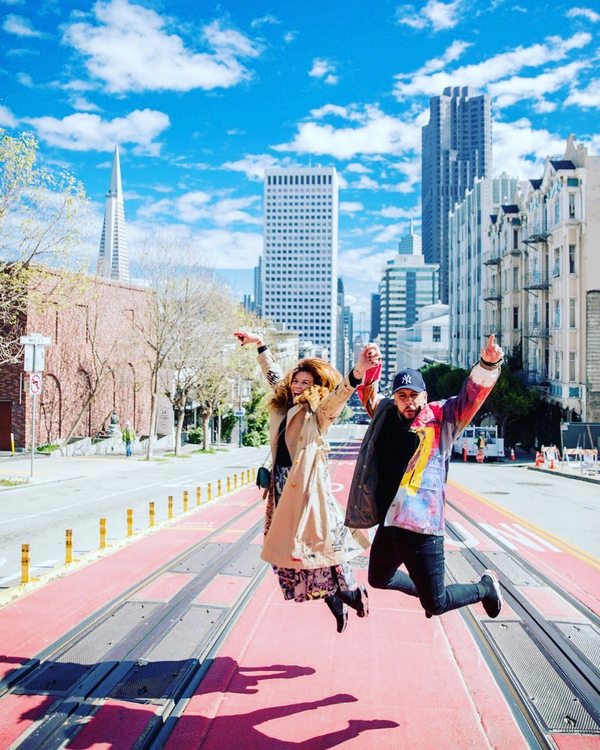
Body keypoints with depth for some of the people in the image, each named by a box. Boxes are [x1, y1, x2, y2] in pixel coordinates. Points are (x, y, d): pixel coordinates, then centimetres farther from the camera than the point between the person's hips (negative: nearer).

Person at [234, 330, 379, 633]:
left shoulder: (318, 413, -5)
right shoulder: (285, 406, 14)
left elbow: (340, 392, -25)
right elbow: (274, 376, 29)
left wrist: (358, 370, -45)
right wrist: (259, 344, 33)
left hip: (308, 486, -7)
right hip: (282, 485, 7)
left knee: (321, 542, -8)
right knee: (284, 548, 8)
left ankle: (352, 592, 17)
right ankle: (335, 603, 20)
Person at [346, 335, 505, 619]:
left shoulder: (441, 418, -4)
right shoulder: (387, 415, 9)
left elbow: (473, 393, -14)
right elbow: (369, 395, 18)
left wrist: (487, 364, -33)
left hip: (422, 525, -6)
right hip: (389, 523, 7)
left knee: (435, 603, 2)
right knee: (379, 579, 26)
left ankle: (485, 587, 31)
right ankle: (424, 588, 52)